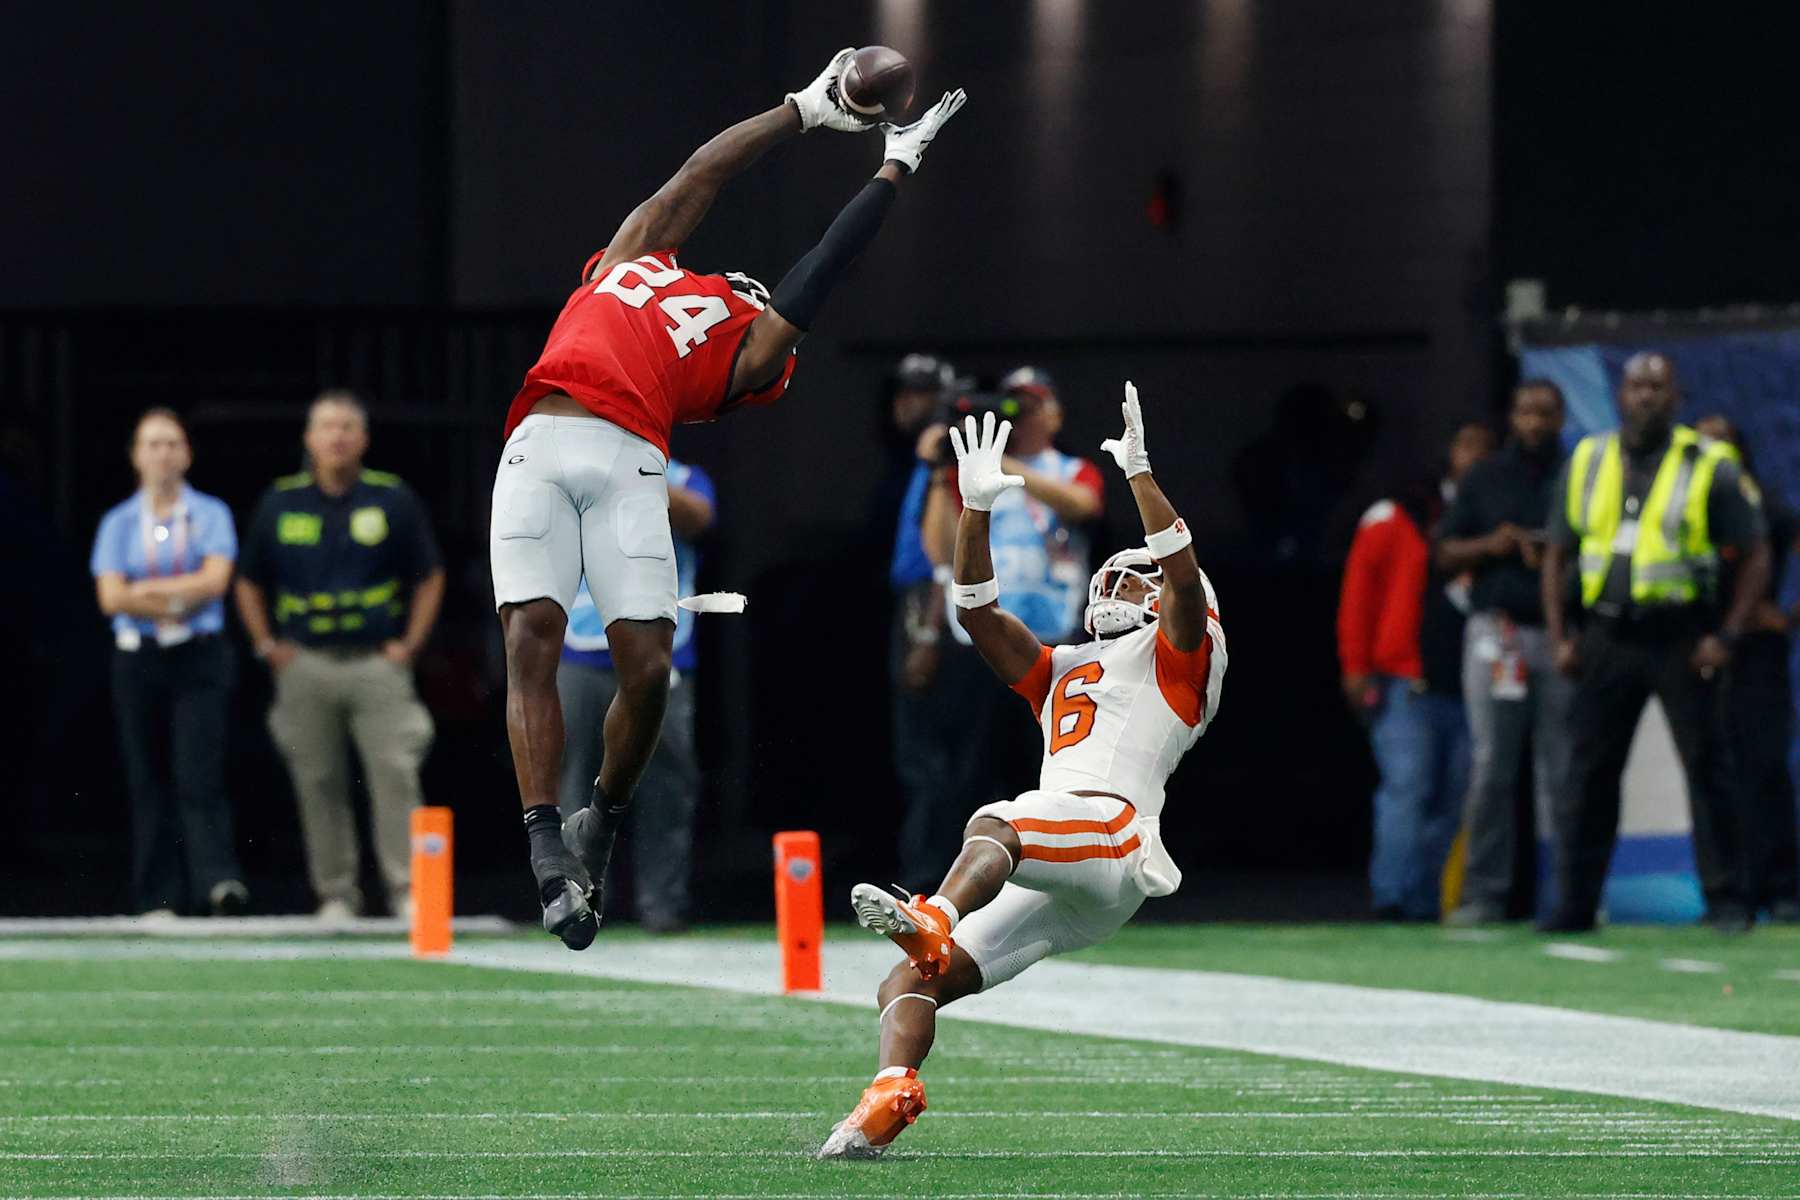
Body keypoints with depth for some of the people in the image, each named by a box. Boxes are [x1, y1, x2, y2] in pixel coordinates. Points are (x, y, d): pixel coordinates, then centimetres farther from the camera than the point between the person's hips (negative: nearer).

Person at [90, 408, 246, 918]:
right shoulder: (118, 523, 11)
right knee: (148, 780, 1)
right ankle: (158, 898, 3)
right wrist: (179, 601, -8)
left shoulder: (211, 514, 7)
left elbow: (215, 580, -7)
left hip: (199, 661, -2)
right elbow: (111, 598, -1)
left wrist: (146, 591, -7)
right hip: (138, 660, 2)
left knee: (199, 775, -15)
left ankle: (219, 878, -25)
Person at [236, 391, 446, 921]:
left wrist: (409, 644, 1)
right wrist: (268, 646, 6)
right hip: (305, 665, 2)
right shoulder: (280, 502, 7)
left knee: (395, 777, -10)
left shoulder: (394, 500, 4)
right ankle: (335, 894, 9)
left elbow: (430, 576, 10)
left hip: (377, 660, -2)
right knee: (318, 784, 2)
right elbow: (249, 582, 17)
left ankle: (407, 890, -10)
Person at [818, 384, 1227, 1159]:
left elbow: (1185, 578, -2)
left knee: (994, 825, -39)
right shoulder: (1063, 673, 37)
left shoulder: (1175, 657, 17)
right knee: (909, 983, -8)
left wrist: (1139, 471, -4)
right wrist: (976, 508, 23)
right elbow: (977, 613, 32)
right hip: (1049, 890, 8)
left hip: (1112, 827, -8)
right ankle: (888, 1099, -28)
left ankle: (933, 921, -67)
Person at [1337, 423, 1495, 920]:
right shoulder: (1400, 515, 3)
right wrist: (1356, 666, -1)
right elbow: (1359, 583, 3)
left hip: (1468, 688, 4)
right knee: (1407, 789, -12)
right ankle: (1392, 896, -14)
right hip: (1405, 686, -4)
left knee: (1449, 802, 3)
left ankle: (1423, 903, 8)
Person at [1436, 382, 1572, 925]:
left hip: (1562, 632, -1)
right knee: (1491, 767, -3)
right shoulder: (1484, 480, 13)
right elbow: (1445, 554, 12)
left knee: (1562, 770, -2)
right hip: (1497, 630, 1)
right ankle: (1484, 892, -2)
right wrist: (1490, 546, -7)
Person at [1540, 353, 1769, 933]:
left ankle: (1726, 901, 5)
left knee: (1708, 771, -1)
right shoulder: (1586, 464, 9)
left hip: (1681, 640, -3)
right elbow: (1557, 555, 15)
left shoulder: (1709, 468, -1)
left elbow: (1755, 556, 0)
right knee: (1587, 773, 2)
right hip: (1606, 639, 3)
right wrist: (1560, 638, 5)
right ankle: (1574, 902, 7)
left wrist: (1726, 636, -9)